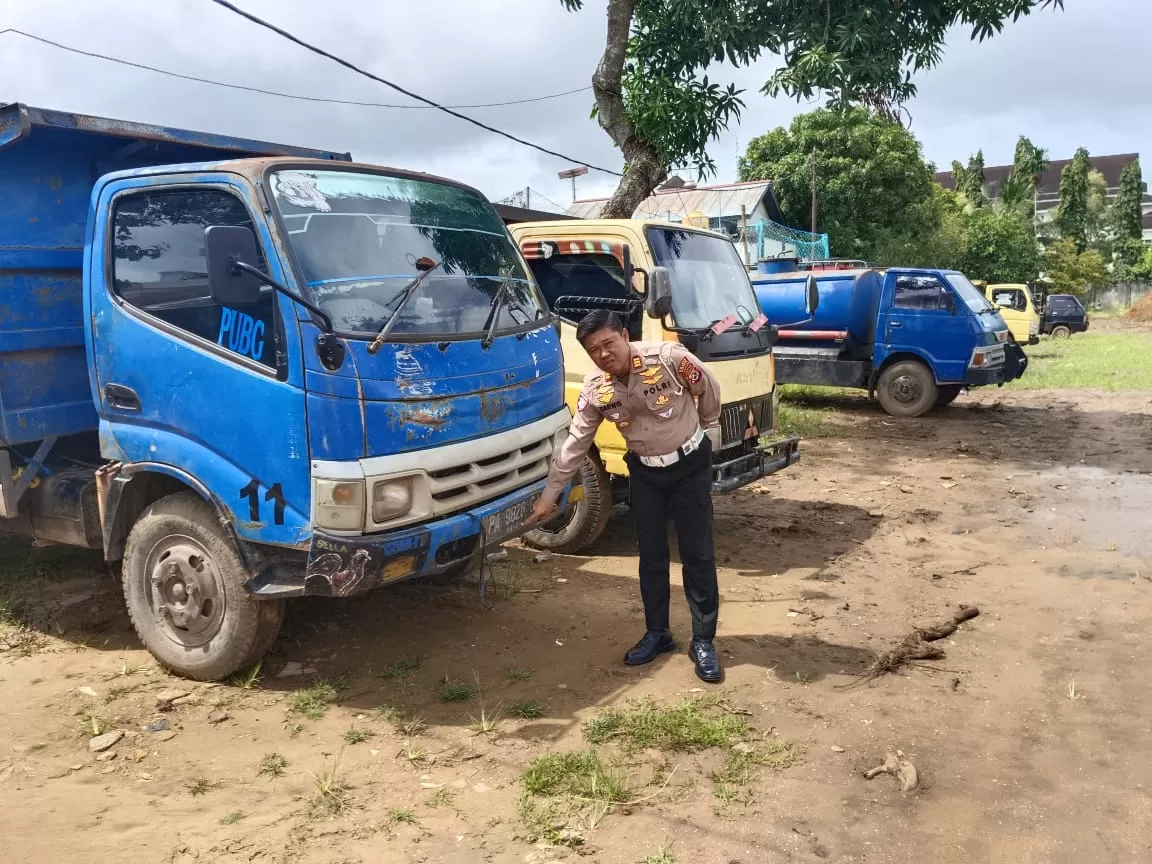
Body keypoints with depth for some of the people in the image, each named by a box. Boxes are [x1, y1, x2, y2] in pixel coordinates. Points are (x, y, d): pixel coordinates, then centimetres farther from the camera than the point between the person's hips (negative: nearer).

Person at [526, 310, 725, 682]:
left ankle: (703, 641, 10)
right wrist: (549, 495, -3)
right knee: (651, 554, 9)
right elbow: (574, 446, -4)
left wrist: (707, 431, 8)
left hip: (690, 464, -3)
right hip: (645, 472, 3)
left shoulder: (668, 357, -23)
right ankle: (657, 632, 25)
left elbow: (709, 391, -6)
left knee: (698, 553, 0)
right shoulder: (594, 392, -12)